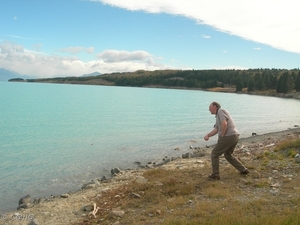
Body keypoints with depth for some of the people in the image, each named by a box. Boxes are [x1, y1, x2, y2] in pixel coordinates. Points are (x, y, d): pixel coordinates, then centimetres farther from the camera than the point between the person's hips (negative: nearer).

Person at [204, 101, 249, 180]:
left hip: (228, 137, -10)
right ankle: (243, 170, 27)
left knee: (214, 154, 5)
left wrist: (222, 136, -11)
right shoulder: (219, 116, 24)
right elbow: (215, 130, 14)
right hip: (234, 137, 10)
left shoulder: (220, 110, -6)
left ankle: (215, 174, 10)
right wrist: (207, 135, -3)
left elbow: (224, 124, -22)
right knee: (228, 155, 29)